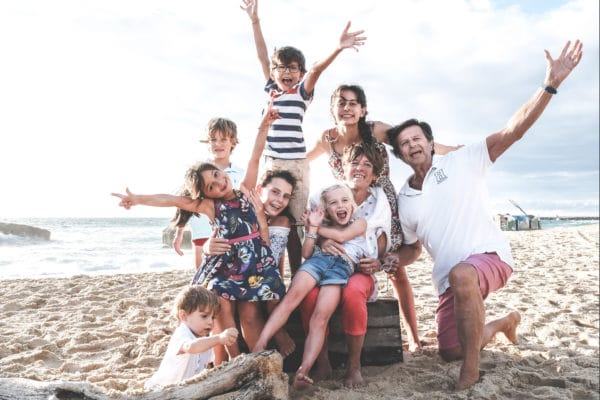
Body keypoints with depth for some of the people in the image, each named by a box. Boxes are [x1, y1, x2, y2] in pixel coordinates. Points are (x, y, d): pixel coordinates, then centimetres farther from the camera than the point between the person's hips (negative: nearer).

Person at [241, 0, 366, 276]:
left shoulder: (302, 92, 4)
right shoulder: (271, 89, 15)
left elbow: (317, 69, -12)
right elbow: (262, 56, 16)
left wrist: (338, 49, -27)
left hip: (296, 164, -4)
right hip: (269, 162, 4)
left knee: (295, 222, -1)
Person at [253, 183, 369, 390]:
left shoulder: (359, 223, 25)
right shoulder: (323, 225, 29)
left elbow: (341, 235, 3)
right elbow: (306, 253, 17)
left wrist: (316, 228, 12)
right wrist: (312, 227, 9)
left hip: (341, 268, -2)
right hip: (318, 260, 2)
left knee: (320, 318, -22)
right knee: (292, 295, -27)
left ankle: (303, 370, -34)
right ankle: (259, 345, -34)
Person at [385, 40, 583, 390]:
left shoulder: (462, 163, -3)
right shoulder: (404, 199, 9)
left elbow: (513, 131, -14)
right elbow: (413, 248, 18)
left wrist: (550, 85, -25)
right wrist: (392, 261, -5)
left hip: (491, 256, -6)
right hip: (450, 280, 6)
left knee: (461, 274, -41)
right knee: (450, 352, 11)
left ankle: (471, 370, -25)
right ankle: (503, 322, 41)